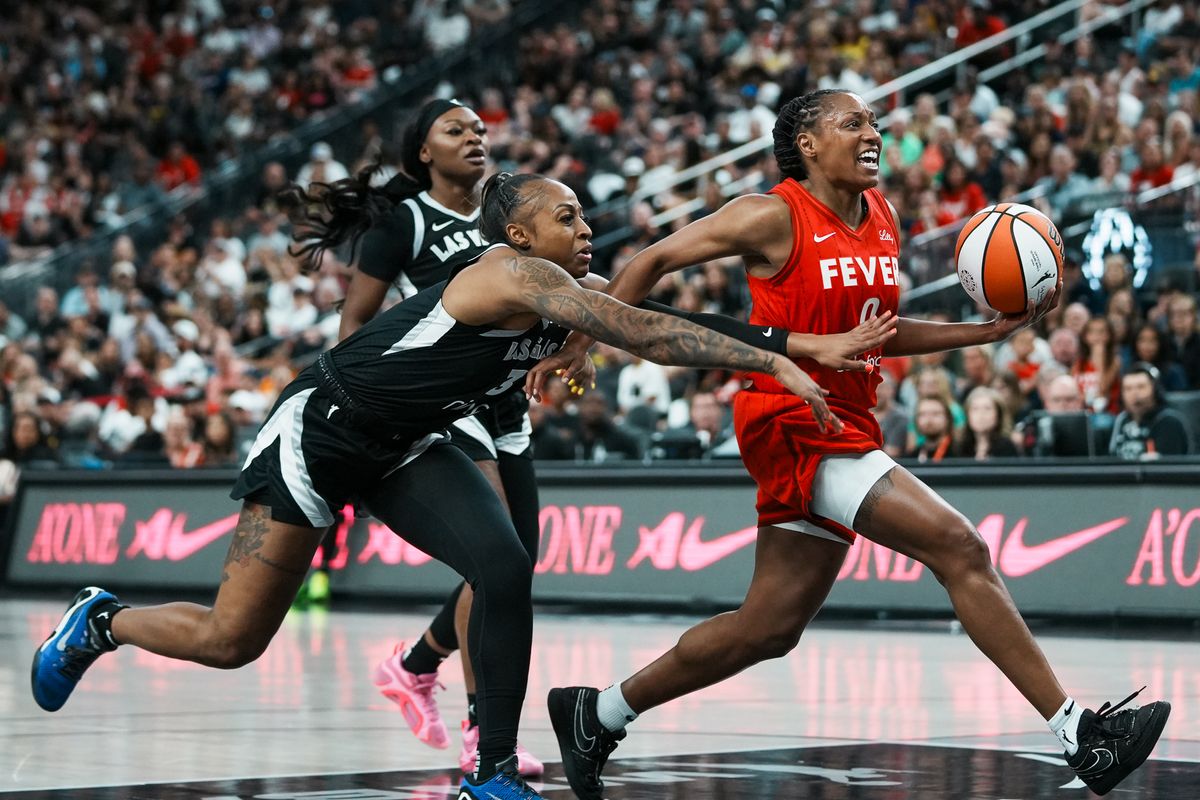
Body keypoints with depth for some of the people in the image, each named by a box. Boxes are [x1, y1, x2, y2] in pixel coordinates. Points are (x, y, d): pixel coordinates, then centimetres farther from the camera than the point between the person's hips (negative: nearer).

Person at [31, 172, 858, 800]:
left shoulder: (568, 301, -2)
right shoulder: (519, 276, -28)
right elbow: (649, 335, -35)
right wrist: (776, 363, -38)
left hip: (403, 444, 8)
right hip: (320, 427, -8)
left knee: (505, 567, -17)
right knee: (231, 640, -3)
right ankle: (101, 622, 28)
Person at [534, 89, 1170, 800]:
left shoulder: (884, 218, 12)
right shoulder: (775, 217, -10)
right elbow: (655, 260, -2)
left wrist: (993, 330, 10)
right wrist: (580, 343, -1)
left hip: (846, 424, 9)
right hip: (792, 424, -9)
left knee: (770, 628, 12)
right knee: (962, 550, -17)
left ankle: (599, 714, 28)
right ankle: (1079, 733, -15)